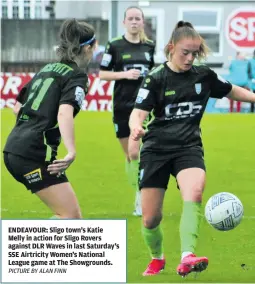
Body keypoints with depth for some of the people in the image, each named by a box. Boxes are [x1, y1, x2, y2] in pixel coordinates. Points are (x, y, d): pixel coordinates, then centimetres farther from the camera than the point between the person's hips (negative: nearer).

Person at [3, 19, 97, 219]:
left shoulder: (47, 69, 19)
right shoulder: (77, 76, -6)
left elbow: (18, 107, 27)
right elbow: (64, 113, -24)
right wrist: (72, 152, -36)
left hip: (14, 149, 9)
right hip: (35, 154, -9)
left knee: (68, 214, 17)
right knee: (71, 216, -7)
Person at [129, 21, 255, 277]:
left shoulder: (204, 75, 3)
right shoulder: (156, 78, -5)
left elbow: (233, 92, 20)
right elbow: (138, 112, -15)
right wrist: (136, 127, -37)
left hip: (189, 146, 1)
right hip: (156, 149, -1)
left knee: (194, 191, -32)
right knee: (150, 218, 0)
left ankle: (187, 258, -41)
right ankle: (157, 258, 32)